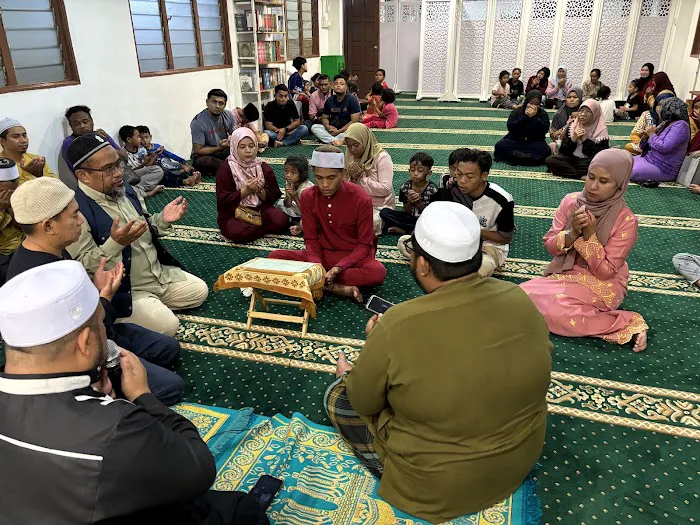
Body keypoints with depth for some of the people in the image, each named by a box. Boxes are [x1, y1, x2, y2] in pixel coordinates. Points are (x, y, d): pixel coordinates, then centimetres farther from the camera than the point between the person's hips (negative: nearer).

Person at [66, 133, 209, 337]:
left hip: (159, 273, 8)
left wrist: (163, 220, -6)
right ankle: (118, 317, 4)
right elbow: (82, 267, -24)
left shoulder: (125, 189, 2)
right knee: (167, 325, -21)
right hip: (124, 290, -8)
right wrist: (115, 243, -38)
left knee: (200, 291, 9)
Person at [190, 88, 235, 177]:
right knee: (204, 162, -39)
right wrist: (219, 148, -30)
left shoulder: (229, 115, -3)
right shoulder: (198, 122, -17)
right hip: (205, 155, -3)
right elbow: (198, 151, -17)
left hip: (225, 153, 4)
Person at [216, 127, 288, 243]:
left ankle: (255, 226, 0)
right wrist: (246, 191, -22)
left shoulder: (263, 167, 2)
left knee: (282, 221, -25)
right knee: (238, 233, -35)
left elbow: (274, 196, 2)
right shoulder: (225, 169, -8)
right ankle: (263, 226, -7)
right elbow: (223, 200, -13)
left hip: (260, 209, 2)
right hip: (232, 215, -2)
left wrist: (260, 191, -19)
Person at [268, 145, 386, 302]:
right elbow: (311, 239, -2)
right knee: (275, 257, -18)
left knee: (378, 272, -37)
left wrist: (339, 268, -27)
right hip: (322, 255, 4)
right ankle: (338, 288, -26)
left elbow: (364, 245, -12)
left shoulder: (361, 199, -15)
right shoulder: (308, 197, -5)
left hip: (354, 257, -3)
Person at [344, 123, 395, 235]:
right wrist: (353, 178, -10)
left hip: (378, 207, -6)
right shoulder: (351, 157, 9)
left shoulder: (381, 157, -10)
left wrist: (361, 177, -17)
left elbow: (385, 189, -19)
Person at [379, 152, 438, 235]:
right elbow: (406, 213, 1)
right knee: (384, 212, -16)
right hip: (409, 219, 3)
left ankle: (403, 230, -20)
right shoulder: (405, 187, -4)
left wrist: (419, 203, -22)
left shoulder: (432, 189, -10)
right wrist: (410, 203, -20)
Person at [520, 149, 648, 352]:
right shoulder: (571, 201, -6)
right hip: (565, 273, 6)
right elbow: (550, 246, -4)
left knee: (553, 308, -31)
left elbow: (605, 271, -17)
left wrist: (589, 235, -26)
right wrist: (572, 232, -23)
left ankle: (628, 324, -13)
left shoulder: (626, 220, -17)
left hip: (602, 284, -5)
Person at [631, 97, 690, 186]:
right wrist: (645, 136, -5)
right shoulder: (664, 124, 13)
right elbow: (644, 146, 17)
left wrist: (652, 135, -10)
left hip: (664, 169, -9)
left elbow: (664, 147, -25)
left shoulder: (680, 125, -13)